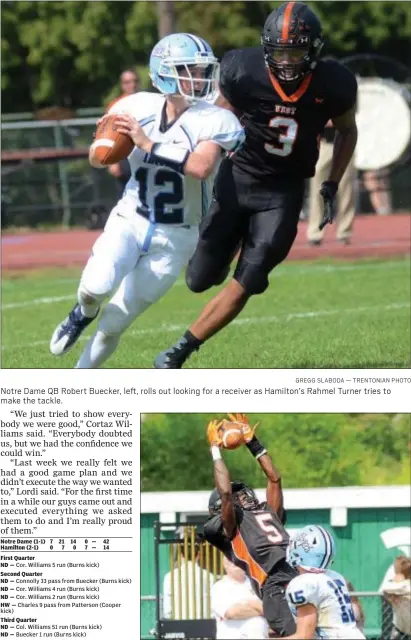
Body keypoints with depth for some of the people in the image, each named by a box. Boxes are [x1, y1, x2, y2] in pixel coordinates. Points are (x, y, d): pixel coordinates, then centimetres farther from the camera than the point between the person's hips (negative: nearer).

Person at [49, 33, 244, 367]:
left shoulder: (212, 121, -14)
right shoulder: (138, 108, -4)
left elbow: (201, 167, -33)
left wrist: (148, 144, -31)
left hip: (174, 238, -1)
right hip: (129, 222, 1)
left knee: (113, 326, -1)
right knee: (97, 286, -26)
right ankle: (84, 313, 10)